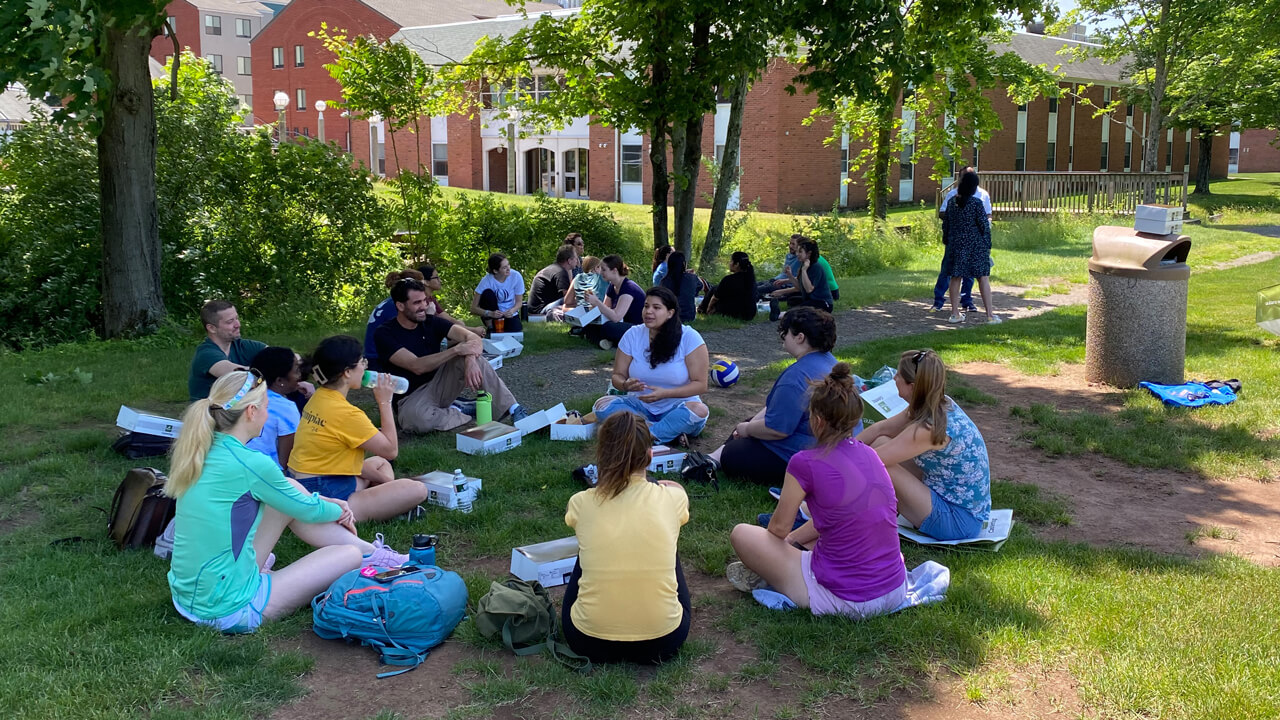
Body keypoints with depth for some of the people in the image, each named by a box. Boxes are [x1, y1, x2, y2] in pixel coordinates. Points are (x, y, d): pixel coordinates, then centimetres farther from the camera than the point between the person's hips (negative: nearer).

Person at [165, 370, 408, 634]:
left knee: (291, 493, 13)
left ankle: (372, 552, 25)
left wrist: (329, 503, 19)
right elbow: (309, 511, -4)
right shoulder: (250, 464, -22)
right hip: (231, 611, -9)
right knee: (349, 555, 2)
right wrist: (339, 510, 17)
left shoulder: (200, 452, 2)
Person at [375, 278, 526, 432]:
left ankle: (511, 408, -19)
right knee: (416, 418, -41)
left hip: (439, 384, 4)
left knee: (471, 356, -20)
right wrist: (457, 349, -31)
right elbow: (417, 366, -27)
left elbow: (472, 337, -15)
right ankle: (465, 413, -13)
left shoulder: (431, 322, -2)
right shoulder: (385, 334, -15)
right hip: (412, 396, -4)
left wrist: (470, 360, -37)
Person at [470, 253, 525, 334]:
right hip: (494, 313, 0)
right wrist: (490, 313, -38)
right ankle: (491, 328, -12)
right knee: (487, 293, -28)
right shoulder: (487, 280, -22)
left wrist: (512, 310, -29)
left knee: (515, 332, -29)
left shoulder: (516, 276, -19)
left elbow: (519, 301, -6)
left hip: (510, 314, 0)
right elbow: (473, 308, -21)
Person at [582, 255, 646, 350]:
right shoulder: (612, 287, 10)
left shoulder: (629, 288, -18)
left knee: (608, 327, -35)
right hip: (625, 326, 9)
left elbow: (616, 317, -27)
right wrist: (593, 302, -9)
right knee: (588, 327, -4)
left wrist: (596, 302, -24)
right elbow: (604, 311, 9)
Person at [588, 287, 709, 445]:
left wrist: (665, 393, -26)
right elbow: (617, 376, 1)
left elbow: (700, 384, -12)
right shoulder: (632, 335, -2)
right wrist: (625, 385, -24)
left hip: (677, 406, -3)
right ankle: (671, 430, -27)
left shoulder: (689, 337, -11)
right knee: (603, 405, -24)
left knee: (699, 410, -34)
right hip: (640, 405, 3)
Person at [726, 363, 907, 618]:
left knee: (741, 534, 6)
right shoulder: (868, 454, 4)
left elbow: (779, 527, 0)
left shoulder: (806, 464, -15)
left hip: (844, 599, -7)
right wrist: (794, 538, 27)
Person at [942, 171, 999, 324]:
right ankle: (989, 314, 2)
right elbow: (984, 226, -9)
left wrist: (947, 242, 22)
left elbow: (945, 224, 9)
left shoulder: (951, 202, 3)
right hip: (976, 245, -4)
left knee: (956, 277, 10)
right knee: (983, 278, 1)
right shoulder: (976, 203, -11)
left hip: (956, 245, 4)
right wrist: (988, 245, 2)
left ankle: (955, 314, 12)